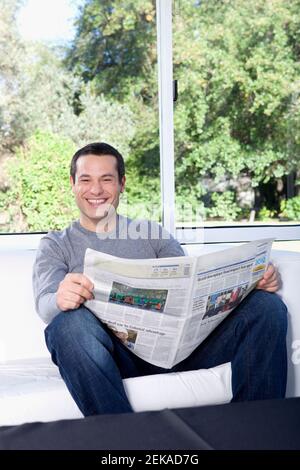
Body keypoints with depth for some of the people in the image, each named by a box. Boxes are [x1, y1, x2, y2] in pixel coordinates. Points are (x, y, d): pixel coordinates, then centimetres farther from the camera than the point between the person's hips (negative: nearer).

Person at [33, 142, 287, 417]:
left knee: (267, 306, -17)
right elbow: (45, 303, -1)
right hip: (112, 351, -2)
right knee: (70, 321, -37)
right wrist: (60, 299, -29)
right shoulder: (56, 246, 18)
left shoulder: (151, 233, 25)